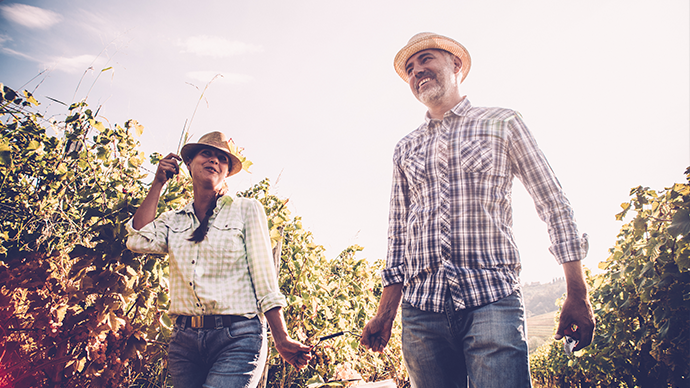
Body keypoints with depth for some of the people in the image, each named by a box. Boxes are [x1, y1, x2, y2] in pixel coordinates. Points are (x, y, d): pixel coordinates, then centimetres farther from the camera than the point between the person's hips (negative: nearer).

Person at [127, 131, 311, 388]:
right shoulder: (174, 221, 15)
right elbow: (139, 241, -5)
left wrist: (281, 339, -7)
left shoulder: (246, 210, 5)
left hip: (237, 340, -4)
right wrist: (158, 183, 7)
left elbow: (264, 279, 1)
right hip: (184, 341, 4)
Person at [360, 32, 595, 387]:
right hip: (420, 307, 3)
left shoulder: (502, 124, 9)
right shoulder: (405, 149, 18)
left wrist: (578, 295, -1)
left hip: (491, 301, -3)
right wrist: (385, 315, 9)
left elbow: (554, 206, 6)